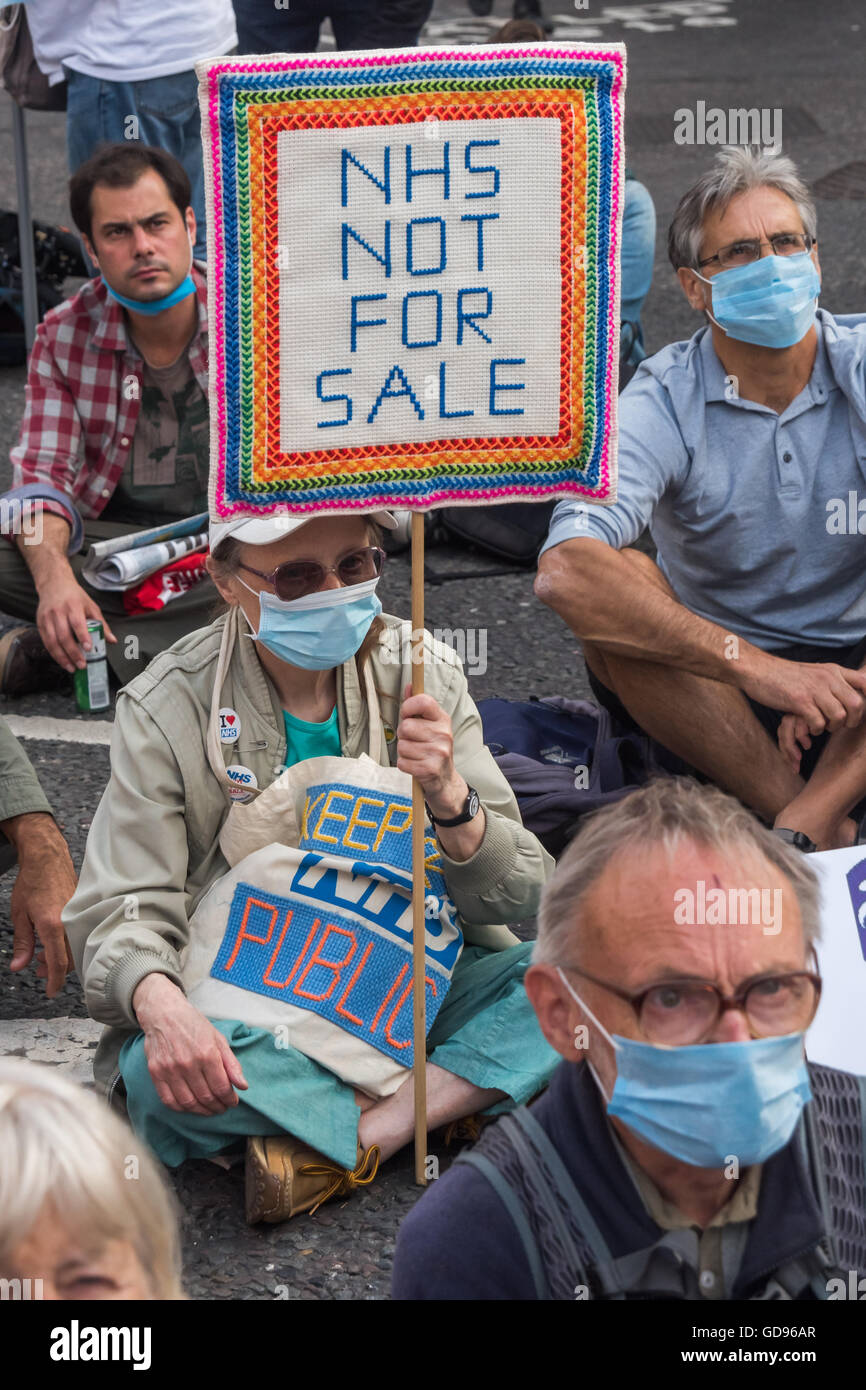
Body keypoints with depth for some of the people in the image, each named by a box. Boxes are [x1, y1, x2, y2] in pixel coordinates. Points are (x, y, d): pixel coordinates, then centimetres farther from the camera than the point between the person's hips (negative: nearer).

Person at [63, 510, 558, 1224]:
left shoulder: (419, 672, -3)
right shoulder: (167, 708, -9)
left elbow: (516, 899, -4)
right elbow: (121, 911, -13)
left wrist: (449, 797, -26)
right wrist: (159, 1003, -37)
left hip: (409, 987, 3)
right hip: (248, 1013, -2)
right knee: (158, 1074, -35)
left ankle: (347, 1144, -27)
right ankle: (451, 1099, -23)